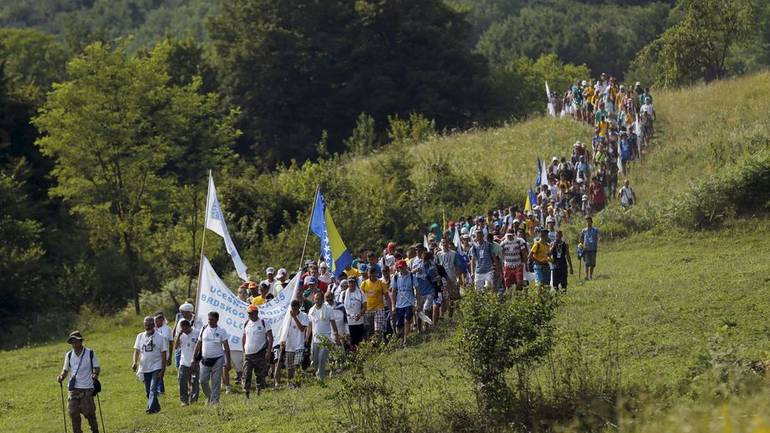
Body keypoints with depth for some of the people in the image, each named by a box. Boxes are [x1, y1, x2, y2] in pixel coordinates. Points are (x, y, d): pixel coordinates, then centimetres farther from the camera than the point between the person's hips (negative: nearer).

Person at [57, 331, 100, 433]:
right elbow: (66, 370, 15)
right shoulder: (69, 355, 9)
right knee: (73, 412, -3)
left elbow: (97, 367, 4)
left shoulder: (90, 353, 0)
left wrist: (95, 374, -17)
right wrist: (61, 376, -5)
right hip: (73, 388, 3)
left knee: (88, 412, -3)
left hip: (87, 388, -3)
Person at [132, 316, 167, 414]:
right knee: (148, 391, 11)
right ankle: (156, 407, 27)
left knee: (153, 388, -18)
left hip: (156, 368, -4)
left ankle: (151, 408, -25)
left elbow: (163, 354, -2)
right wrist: (135, 362, -14)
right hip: (144, 368, 4)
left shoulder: (159, 337, -2)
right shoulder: (140, 336, 7)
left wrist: (163, 369, -8)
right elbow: (136, 350, 5)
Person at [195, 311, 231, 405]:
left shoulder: (221, 331, 0)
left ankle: (214, 400, 4)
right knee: (203, 380, -1)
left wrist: (227, 362, -6)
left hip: (217, 359, -2)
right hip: (205, 359, 2)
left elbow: (226, 347, 0)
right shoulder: (204, 330, 7)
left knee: (216, 382, -2)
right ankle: (208, 397, 22)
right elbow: (198, 345, 13)